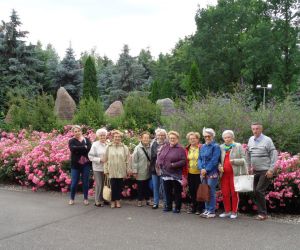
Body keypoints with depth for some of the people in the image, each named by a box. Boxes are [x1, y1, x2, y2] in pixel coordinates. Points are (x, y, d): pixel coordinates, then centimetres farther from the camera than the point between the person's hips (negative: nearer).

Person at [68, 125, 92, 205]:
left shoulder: (86, 139, 6)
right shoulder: (71, 141, 3)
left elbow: (89, 148, -11)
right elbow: (73, 149, -18)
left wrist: (78, 149, -13)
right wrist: (84, 147, -15)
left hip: (86, 164, 1)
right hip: (75, 164, -1)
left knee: (85, 182, 6)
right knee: (74, 183, 3)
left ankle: (85, 199, 20)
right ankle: (72, 199, 21)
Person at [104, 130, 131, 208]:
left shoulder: (124, 147, 1)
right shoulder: (108, 147, 1)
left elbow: (127, 159, 2)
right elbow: (106, 159, 2)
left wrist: (128, 169, 0)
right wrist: (106, 170, 0)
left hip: (121, 171, 1)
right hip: (112, 171, -1)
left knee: (119, 186, 7)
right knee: (113, 186, 1)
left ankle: (118, 200, 19)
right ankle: (113, 201, 14)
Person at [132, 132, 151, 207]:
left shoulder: (151, 148, 1)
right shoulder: (137, 148, -9)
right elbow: (134, 160, -8)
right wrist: (135, 171, -10)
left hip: (149, 171, 3)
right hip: (140, 172, -3)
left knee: (147, 186, 12)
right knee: (140, 187, 6)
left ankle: (147, 200, 25)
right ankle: (140, 200, 19)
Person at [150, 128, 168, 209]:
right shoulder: (154, 144, 7)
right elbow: (152, 155, 8)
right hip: (155, 168, 4)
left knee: (164, 187, 2)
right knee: (155, 186, 10)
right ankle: (155, 202, 19)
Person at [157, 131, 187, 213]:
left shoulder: (180, 149, -8)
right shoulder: (164, 147, 8)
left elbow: (184, 161, -13)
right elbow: (159, 156, 15)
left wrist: (174, 165, -19)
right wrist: (159, 163, -3)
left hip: (176, 174, -5)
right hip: (165, 173, 5)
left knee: (177, 192, 4)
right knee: (167, 191, 15)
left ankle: (177, 207, 16)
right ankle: (168, 206, 28)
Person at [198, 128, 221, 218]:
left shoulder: (216, 146, -6)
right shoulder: (203, 147, 14)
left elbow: (214, 160, -13)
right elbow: (199, 159, 12)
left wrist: (206, 170, -14)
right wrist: (201, 168, -5)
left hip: (212, 173, -6)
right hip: (203, 173, 7)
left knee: (211, 192, -5)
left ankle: (212, 211, 2)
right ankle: (207, 209, 19)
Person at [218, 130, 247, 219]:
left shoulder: (238, 146, 3)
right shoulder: (221, 147, 11)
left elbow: (243, 160, 0)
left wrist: (234, 161, -15)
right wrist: (219, 166, -2)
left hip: (235, 173, -3)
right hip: (224, 173, 3)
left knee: (234, 193, 2)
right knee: (225, 193, 3)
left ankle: (234, 212, 11)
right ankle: (227, 211, 15)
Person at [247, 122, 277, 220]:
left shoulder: (267, 140, -8)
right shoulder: (251, 140, 8)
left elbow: (274, 155, -9)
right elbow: (248, 154, 18)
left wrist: (271, 170, -13)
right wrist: (249, 166, 13)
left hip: (265, 171, -6)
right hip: (256, 171, 6)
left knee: (259, 191, -12)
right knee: (256, 192, 7)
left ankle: (263, 213, -1)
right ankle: (261, 213, 17)